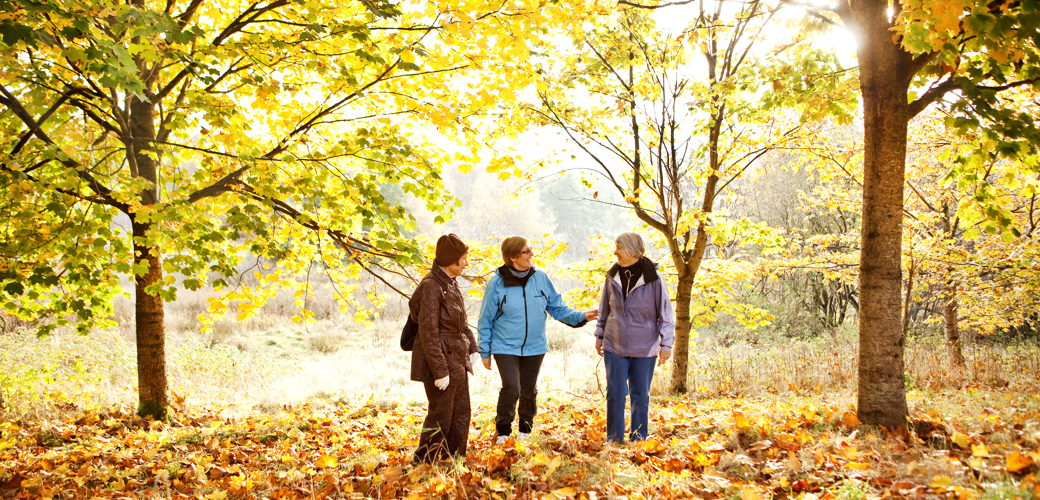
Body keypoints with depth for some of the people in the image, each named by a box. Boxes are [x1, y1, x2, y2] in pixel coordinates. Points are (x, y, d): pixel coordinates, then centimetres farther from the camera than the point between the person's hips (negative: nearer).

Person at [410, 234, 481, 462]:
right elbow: (428, 333, -21)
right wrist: (439, 371, -21)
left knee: (462, 412, 14)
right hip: (440, 358, -9)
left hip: (457, 358, 9)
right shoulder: (431, 287, -19)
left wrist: (472, 347, 14)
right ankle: (424, 463, 14)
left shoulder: (451, 283, 9)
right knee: (440, 416, 0)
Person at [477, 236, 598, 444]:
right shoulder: (497, 283, -10)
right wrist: (484, 351, 0)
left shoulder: (541, 278, -2)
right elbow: (486, 320, -2)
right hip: (505, 347, -3)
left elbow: (557, 307, 5)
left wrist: (581, 317, -11)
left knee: (529, 390, 12)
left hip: (535, 346, 3)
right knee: (511, 388, -13)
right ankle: (503, 432, 9)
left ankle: (525, 430, 32)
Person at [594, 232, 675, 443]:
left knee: (641, 395, 8)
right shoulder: (613, 276, 0)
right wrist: (599, 335, 15)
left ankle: (638, 439, 21)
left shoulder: (653, 278, -11)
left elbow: (665, 313, -5)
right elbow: (605, 309, 13)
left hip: (644, 348, -2)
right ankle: (614, 439, 15)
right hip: (614, 346, 3)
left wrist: (666, 344, -6)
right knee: (615, 393, 4)